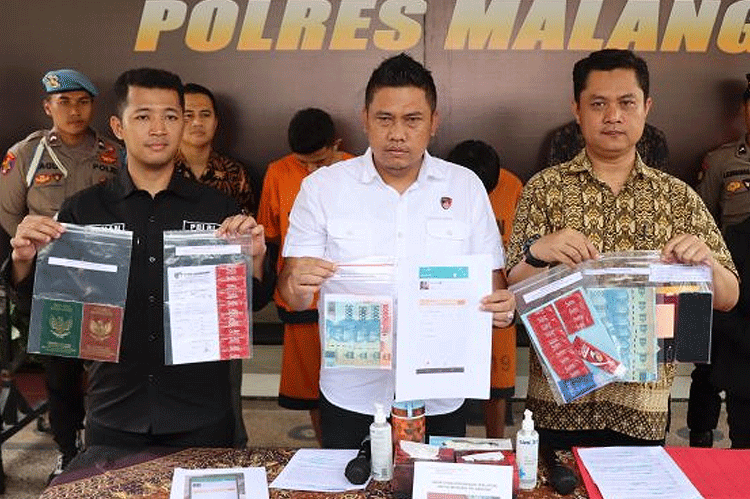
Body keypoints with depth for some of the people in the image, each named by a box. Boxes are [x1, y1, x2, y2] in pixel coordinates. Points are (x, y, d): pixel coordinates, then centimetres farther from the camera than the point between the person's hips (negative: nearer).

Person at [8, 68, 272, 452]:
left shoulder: (218, 209, -1)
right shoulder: (83, 210, 1)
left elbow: (250, 305, 2)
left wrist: (255, 258, -17)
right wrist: (24, 259, -14)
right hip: (114, 420, 1)